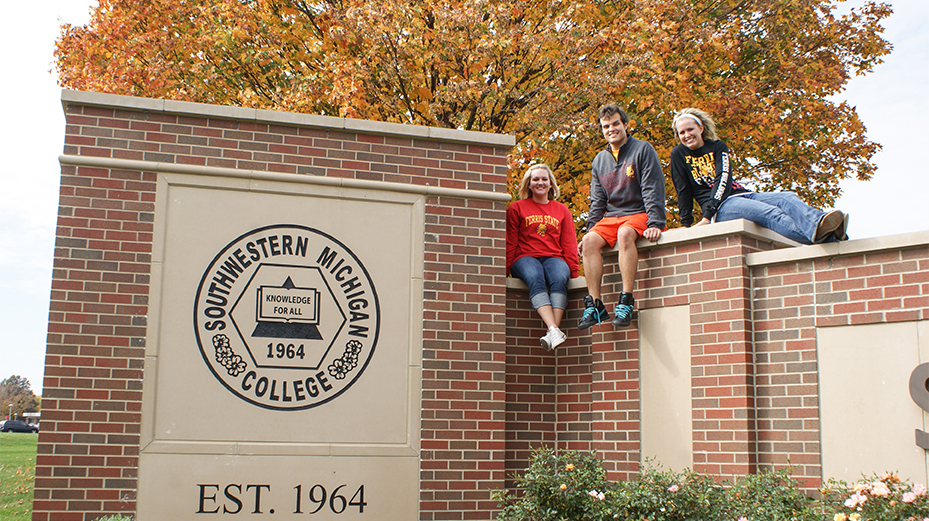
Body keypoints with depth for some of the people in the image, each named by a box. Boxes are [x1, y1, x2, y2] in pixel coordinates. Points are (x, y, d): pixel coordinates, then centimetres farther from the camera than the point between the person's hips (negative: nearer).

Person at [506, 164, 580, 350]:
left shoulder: (562, 210, 22)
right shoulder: (517, 208, 17)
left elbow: (569, 244, 16)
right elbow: (510, 243, 11)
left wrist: (573, 271, 3)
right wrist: (507, 269, -1)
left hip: (554, 258, 2)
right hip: (525, 258, -1)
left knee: (559, 279, -35)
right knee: (535, 278, -37)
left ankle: (552, 334, -49)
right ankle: (554, 330, -53)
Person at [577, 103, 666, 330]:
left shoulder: (643, 150, 1)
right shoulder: (599, 160, 17)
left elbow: (653, 190, -7)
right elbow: (597, 202, 19)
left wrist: (655, 224, -19)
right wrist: (589, 230, 6)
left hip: (639, 214, -5)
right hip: (611, 216, 5)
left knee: (625, 234, -38)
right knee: (590, 241, -26)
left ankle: (626, 301, -37)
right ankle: (594, 304, -27)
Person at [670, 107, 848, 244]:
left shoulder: (717, 146, 14)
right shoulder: (679, 155, 11)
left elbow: (723, 178, -2)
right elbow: (683, 191, 9)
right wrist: (686, 225, 0)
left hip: (742, 194, 5)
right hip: (723, 206, -5)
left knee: (787, 198, -25)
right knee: (770, 213, -32)